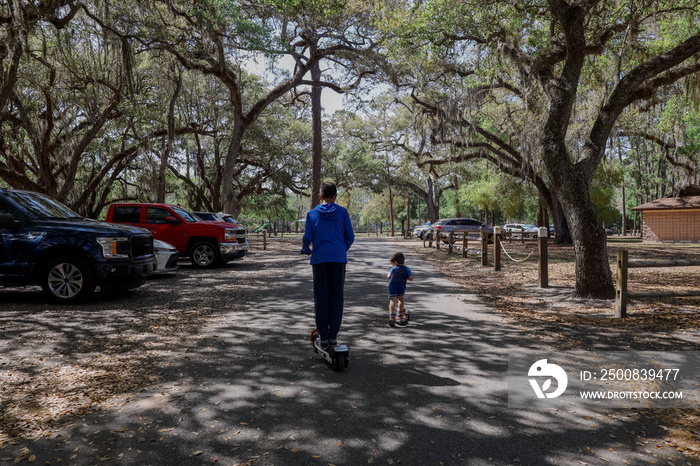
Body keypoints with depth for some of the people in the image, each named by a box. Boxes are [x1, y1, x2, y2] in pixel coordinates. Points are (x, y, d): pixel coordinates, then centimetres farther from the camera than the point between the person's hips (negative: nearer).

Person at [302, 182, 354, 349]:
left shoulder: (312, 214, 4)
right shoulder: (342, 212, 4)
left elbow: (307, 237, 1)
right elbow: (350, 237, 4)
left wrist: (306, 250, 22)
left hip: (319, 259, 0)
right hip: (338, 258, 0)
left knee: (321, 298, 5)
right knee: (336, 297, 6)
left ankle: (323, 336, 8)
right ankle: (333, 335, 8)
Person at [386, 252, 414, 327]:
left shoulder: (394, 268, 24)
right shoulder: (406, 269, 27)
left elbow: (389, 276, 14)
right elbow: (411, 278, 18)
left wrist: (388, 274, 36)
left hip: (392, 284, -1)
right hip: (402, 285, 1)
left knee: (392, 300, -8)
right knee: (401, 298, 25)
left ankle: (392, 315, -22)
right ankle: (400, 313, 36)